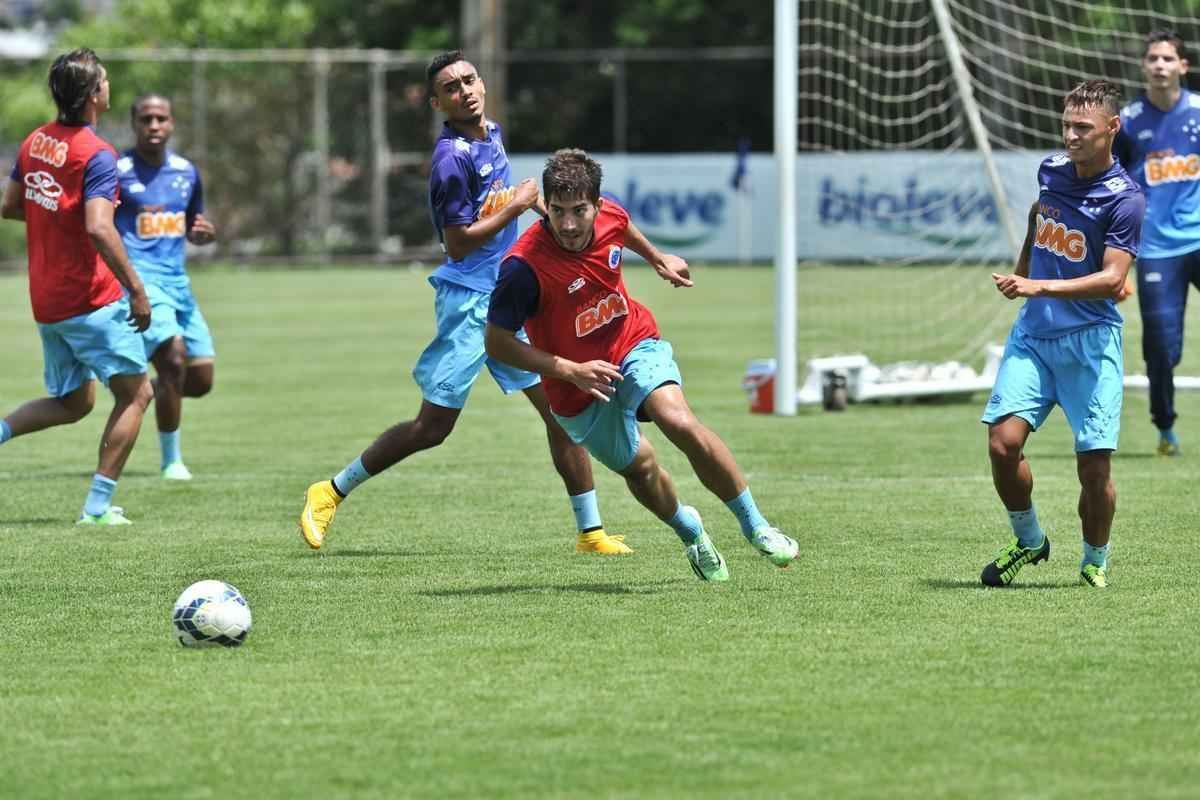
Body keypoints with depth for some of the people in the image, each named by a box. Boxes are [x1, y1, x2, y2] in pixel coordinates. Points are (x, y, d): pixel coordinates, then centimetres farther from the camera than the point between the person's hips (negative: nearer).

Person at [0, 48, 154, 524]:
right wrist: (136, 290, -22)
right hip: (92, 299, -8)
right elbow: (99, 229, -27)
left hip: (46, 302, 8)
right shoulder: (97, 154, -17)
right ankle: (98, 505, -1)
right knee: (135, 393, 4)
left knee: (73, 402, 20)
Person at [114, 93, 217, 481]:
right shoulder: (117, 171, -6)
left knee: (201, 381, 3)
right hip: (138, 278, -7)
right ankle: (171, 460, -10)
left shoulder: (186, 172, 12)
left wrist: (205, 233, 0)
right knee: (174, 356, -24)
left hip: (178, 281, 7)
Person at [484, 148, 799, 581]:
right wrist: (571, 371, -28)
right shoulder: (525, 267, -30)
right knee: (640, 468, 11)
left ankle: (755, 526, -13)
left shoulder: (609, 216, -15)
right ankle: (690, 531, 45)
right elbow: (498, 343, -22)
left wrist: (658, 259, 30)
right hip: (580, 388, -1)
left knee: (680, 421, -25)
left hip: (634, 344, 2)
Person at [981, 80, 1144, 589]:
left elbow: (1113, 279, -19)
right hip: (1032, 333, 4)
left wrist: (1042, 287, -28)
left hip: (1090, 339, -4)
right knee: (1004, 441, -11)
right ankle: (1028, 540, 12)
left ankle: (1095, 560, 19)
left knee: (1094, 465, -6)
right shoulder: (1051, 171, 6)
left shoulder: (1125, 200, -11)